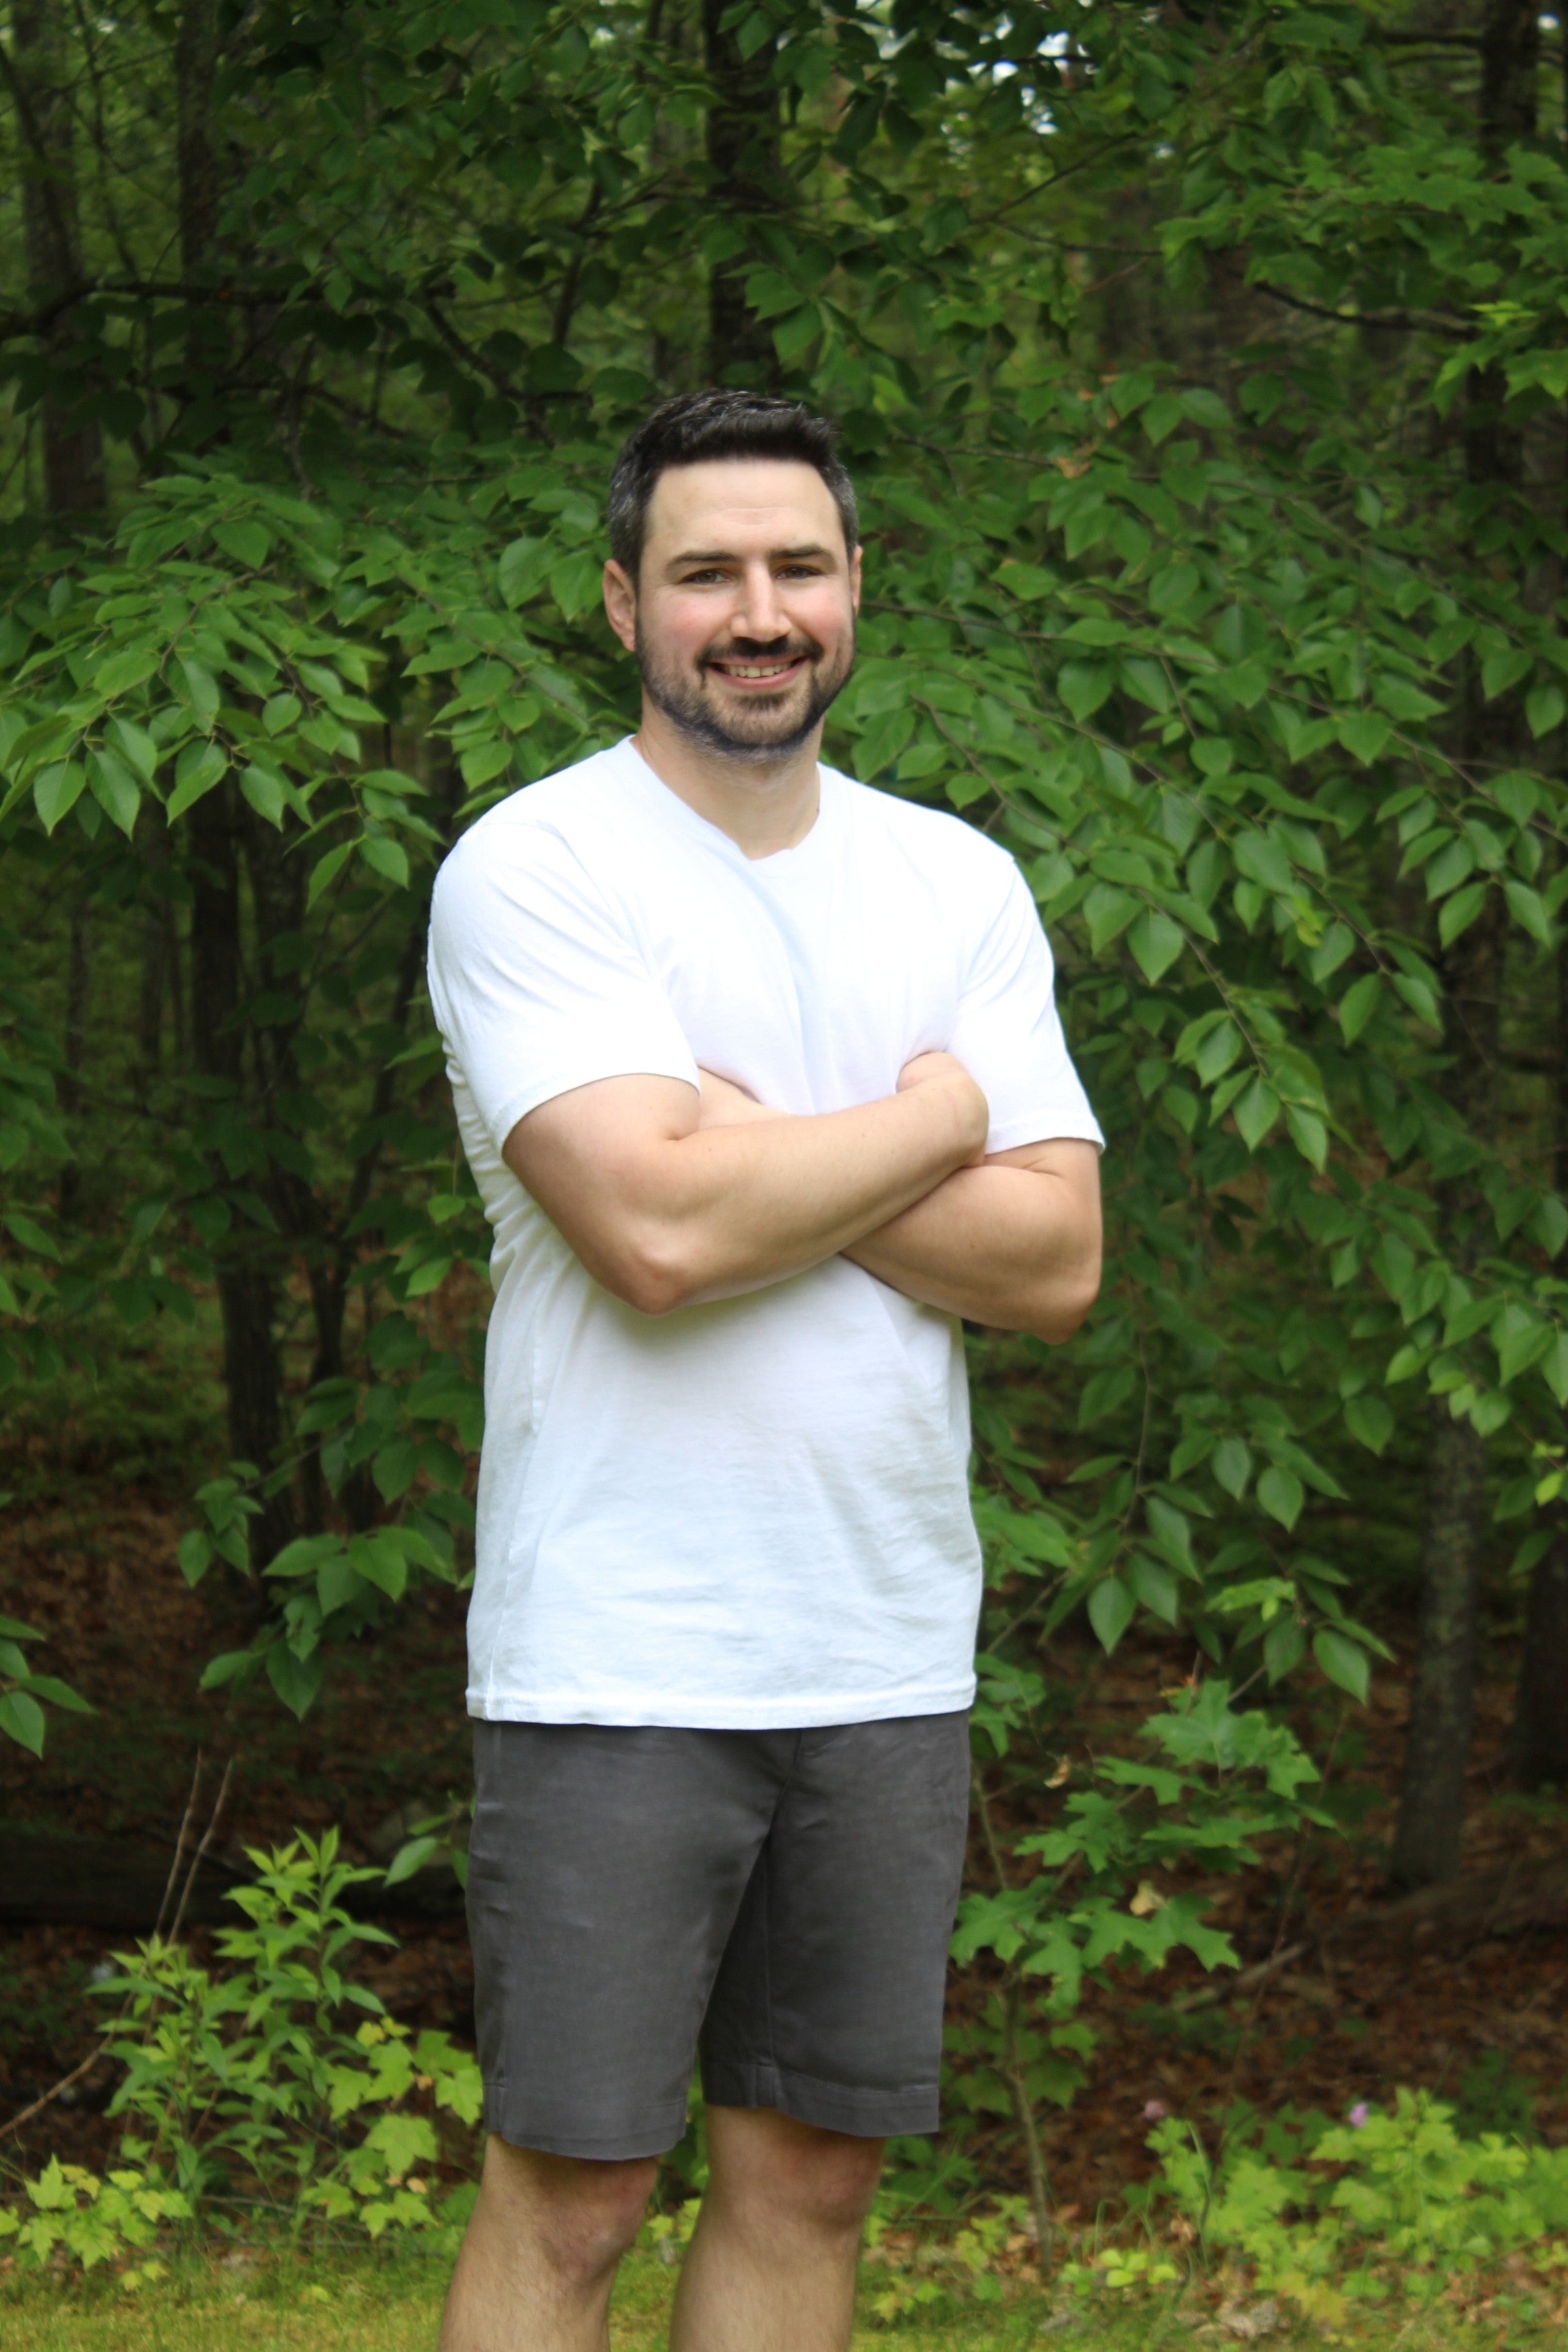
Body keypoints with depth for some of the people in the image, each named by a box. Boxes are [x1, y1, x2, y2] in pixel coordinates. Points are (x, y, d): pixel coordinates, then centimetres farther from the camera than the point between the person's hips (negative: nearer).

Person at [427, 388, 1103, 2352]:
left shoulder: (960, 884, 10)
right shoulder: (532, 869, -6)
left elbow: (1055, 1258, 0)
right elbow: (657, 1230, -20)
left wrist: (751, 1141, -12)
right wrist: (932, 1116, -5)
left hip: (889, 1654, 5)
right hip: (616, 1659, -5)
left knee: (811, 2175, 10)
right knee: (566, 2194, -2)